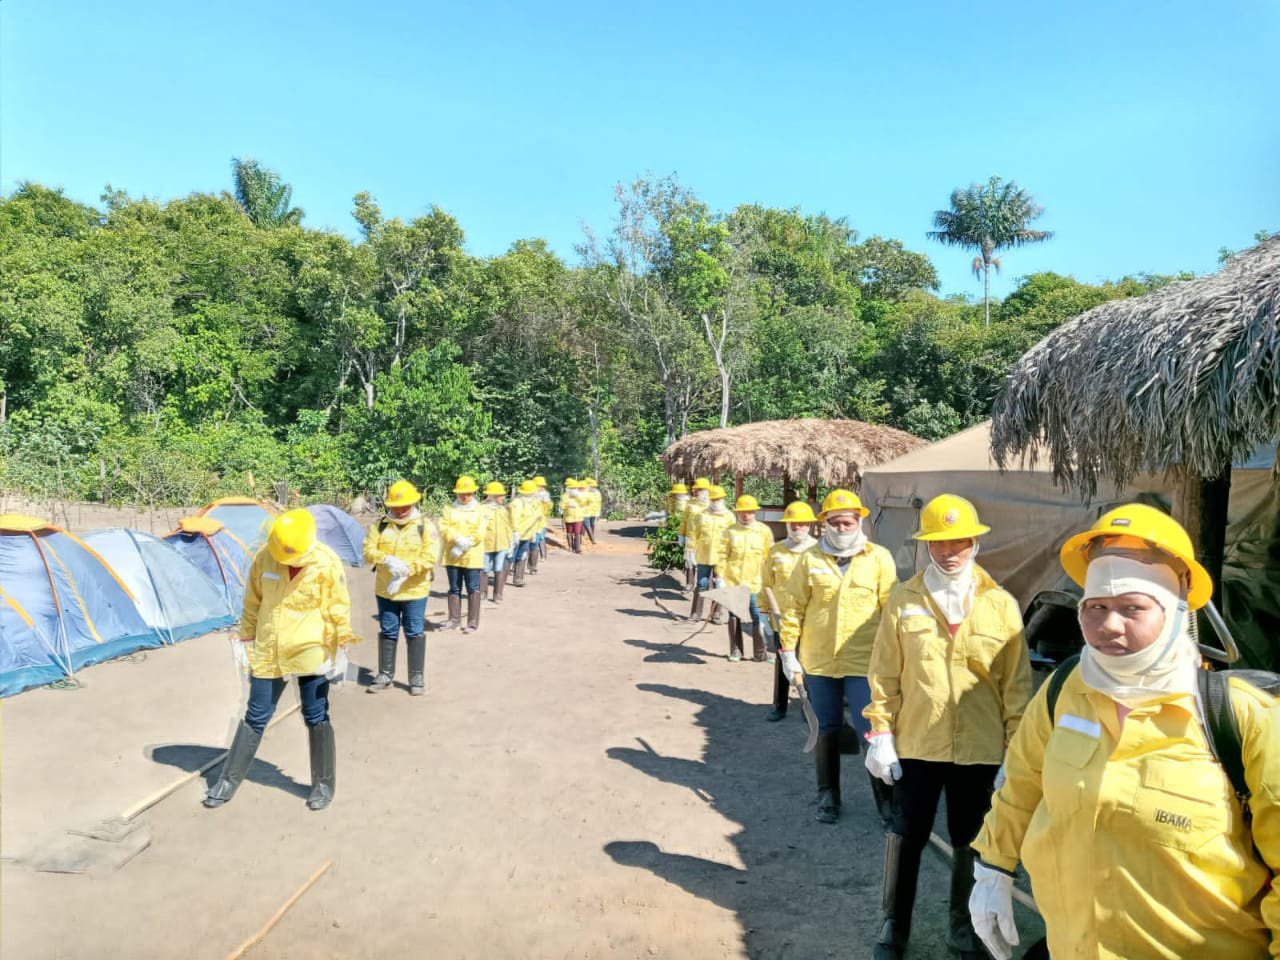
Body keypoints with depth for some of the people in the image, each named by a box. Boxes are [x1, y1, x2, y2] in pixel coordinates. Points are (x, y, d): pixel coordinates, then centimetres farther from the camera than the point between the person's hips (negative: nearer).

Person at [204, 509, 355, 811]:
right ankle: (228, 780, 28)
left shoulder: (327, 564, -14)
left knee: (316, 718, 7)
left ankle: (324, 784, 23)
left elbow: (339, 610, -8)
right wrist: (247, 639, 10)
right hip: (268, 654, 3)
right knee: (255, 718, 13)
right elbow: (252, 602, 6)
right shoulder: (264, 557, -6)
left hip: (310, 653, -2)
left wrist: (341, 649, -8)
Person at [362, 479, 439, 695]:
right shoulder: (380, 525, 4)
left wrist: (405, 571, -25)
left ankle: (417, 677, 15)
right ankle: (384, 675, 25)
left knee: (415, 633, 4)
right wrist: (387, 560, -23)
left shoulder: (425, 526, -6)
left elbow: (429, 557, -14)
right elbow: (369, 550, -4)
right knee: (387, 632, 13)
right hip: (385, 590, 3)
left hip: (414, 591, -3)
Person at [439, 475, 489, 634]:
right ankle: (454, 619, 22)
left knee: (473, 589, -1)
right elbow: (444, 529, -3)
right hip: (452, 556, 3)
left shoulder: (481, 511, 2)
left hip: (472, 557, -3)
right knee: (454, 589, 11)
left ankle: (473, 622, 4)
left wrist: (463, 547, -16)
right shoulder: (449, 509, 9)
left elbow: (479, 534, -7)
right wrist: (458, 539, -20)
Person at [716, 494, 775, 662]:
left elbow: (769, 557, 4)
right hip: (733, 581, 1)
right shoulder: (730, 531, 1)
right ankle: (735, 651, 21)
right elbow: (723, 555, 2)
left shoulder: (764, 531, 1)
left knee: (757, 616, -1)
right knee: (734, 615, 9)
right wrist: (721, 577, -4)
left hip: (755, 582, -1)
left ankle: (759, 653, 10)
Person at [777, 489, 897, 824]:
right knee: (827, 730, 14)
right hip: (818, 661, 2)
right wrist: (788, 650, 0)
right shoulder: (810, 559, 0)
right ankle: (828, 796, 30)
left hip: (864, 662, -1)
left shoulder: (879, 558, -2)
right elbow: (793, 606, 2)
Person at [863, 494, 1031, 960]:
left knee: (971, 839, 18)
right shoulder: (903, 600, -4)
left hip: (980, 747, 1)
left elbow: (1017, 683, -1)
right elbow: (885, 674, -2)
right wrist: (881, 734, -5)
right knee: (906, 835, 12)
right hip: (916, 743, 0)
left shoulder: (1001, 605, -3)